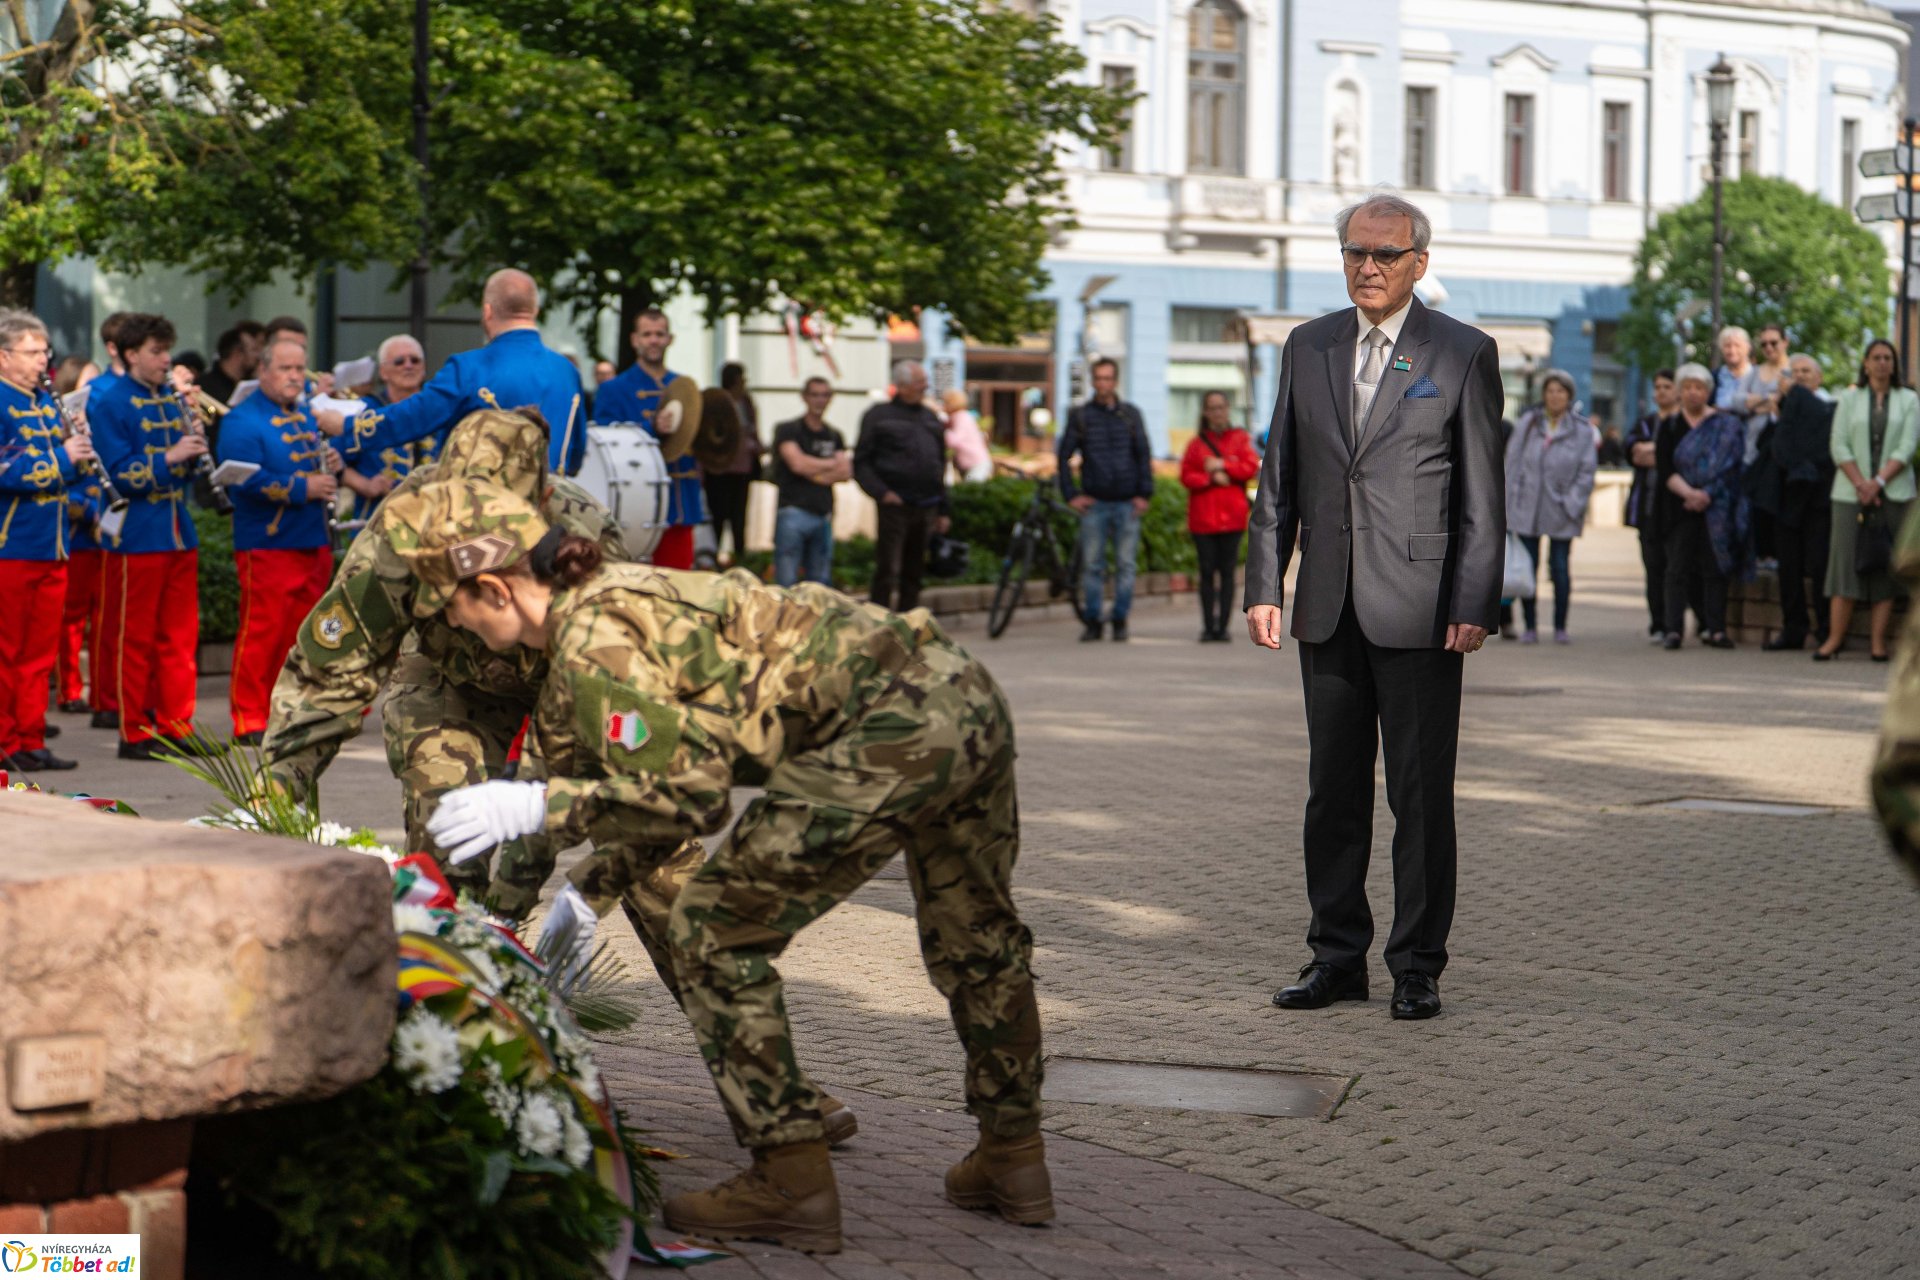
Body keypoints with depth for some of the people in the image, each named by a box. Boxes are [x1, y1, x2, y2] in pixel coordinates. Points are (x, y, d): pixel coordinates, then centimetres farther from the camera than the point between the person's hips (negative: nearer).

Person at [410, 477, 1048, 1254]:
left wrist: (539, 806, -11)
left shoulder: (593, 642, -9)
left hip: (886, 733, -10)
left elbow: (689, 792, -15)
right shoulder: (613, 595, 22)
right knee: (975, 936, 28)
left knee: (714, 930, 3)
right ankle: (1013, 1159, 44)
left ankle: (791, 1183, 7)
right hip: (968, 694, 10)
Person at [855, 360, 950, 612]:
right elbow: (861, 463, -1)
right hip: (895, 505, -6)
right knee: (887, 572, -10)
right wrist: (881, 492, -15)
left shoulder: (931, 419, 18)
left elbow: (941, 466, 22)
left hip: (926, 507, 6)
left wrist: (942, 510, 18)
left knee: (914, 573, 9)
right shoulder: (879, 416, 1)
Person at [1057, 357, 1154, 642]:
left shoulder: (1131, 414, 8)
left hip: (1127, 502, 0)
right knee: (1092, 565, -1)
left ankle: (1120, 621, 8)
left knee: (1125, 565, 1)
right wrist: (1071, 494, -1)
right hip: (1094, 502, 0)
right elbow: (1064, 455, 7)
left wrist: (1145, 494, -2)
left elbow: (1144, 455, 8)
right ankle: (1092, 622, 5)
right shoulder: (1080, 415, 6)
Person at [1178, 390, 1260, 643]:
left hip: (1231, 516, 0)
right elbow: (1186, 476, 1)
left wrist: (1223, 465, -10)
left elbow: (1251, 467, -4)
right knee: (1207, 572, -1)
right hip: (1202, 516, 0)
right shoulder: (1196, 443, 9)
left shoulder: (1240, 439, 9)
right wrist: (1211, 478, -13)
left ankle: (1222, 626, 1)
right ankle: (1208, 627, 1)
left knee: (1227, 572, -1)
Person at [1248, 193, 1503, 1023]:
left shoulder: (1463, 355, 0)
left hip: (1419, 607, -4)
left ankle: (1417, 966, 8)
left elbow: (1482, 496, -3)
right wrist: (1263, 584, 6)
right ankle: (1337, 956, 18)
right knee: (1333, 791, 9)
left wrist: (1474, 605, -10)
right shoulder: (1308, 348, 12)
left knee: (1421, 795, 0)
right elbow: (1279, 479, 13)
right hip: (1328, 607, 4)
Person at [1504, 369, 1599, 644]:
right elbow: (1513, 463, 7)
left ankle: (1560, 627, 10)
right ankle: (1530, 626, 10)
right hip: (1526, 511, 1)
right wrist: (1509, 503, 2)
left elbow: (1587, 471, 0)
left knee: (1561, 569, -1)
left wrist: (1573, 504, -9)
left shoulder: (1581, 429, 1)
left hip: (1561, 512, -1)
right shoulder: (1527, 423, 5)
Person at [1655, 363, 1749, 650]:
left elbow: (1729, 466, -3)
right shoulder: (1670, 426, 7)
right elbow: (1664, 470, -2)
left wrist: (1705, 495, -14)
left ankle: (1715, 629, 2)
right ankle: (1673, 630, -7)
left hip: (1715, 507, -1)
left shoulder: (1725, 425, 5)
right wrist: (1688, 492, -17)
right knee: (1678, 568, -4)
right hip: (1680, 507, 1)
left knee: (1714, 568, -1)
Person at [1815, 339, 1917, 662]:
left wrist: (1878, 482, -11)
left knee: (1887, 564, -2)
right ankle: (1835, 638, -4)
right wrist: (1860, 484, -9)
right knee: (1846, 560, -5)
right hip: (1851, 491, 0)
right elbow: (1839, 445, 2)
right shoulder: (1849, 398, 10)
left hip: (1894, 492, 0)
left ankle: (1878, 640, -1)